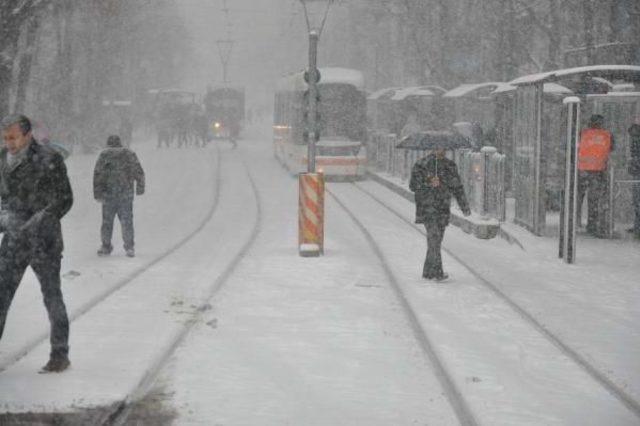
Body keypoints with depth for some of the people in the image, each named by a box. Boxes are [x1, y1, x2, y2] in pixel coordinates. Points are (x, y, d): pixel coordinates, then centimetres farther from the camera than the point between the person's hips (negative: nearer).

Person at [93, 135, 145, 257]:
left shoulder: (104, 154, 1)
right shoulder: (130, 154, 6)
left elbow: (98, 175, -5)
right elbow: (139, 173, 5)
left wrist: (97, 194, -4)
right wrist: (140, 187, 15)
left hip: (108, 193, -1)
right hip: (126, 193, 1)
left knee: (107, 220, 7)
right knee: (127, 220, 5)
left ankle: (106, 247, 9)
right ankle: (129, 248, 5)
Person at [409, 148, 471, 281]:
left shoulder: (450, 165, 9)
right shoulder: (422, 164, -3)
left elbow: (457, 187, 13)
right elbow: (413, 185, -3)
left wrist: (464, 206, 6)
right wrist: (428, 183, -18)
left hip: (443, 208, 4)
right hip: (427, 206, -4)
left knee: (437, 238, 5)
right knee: (433, 235, -16)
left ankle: (428, 271, 15)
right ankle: (437, 271, -19)